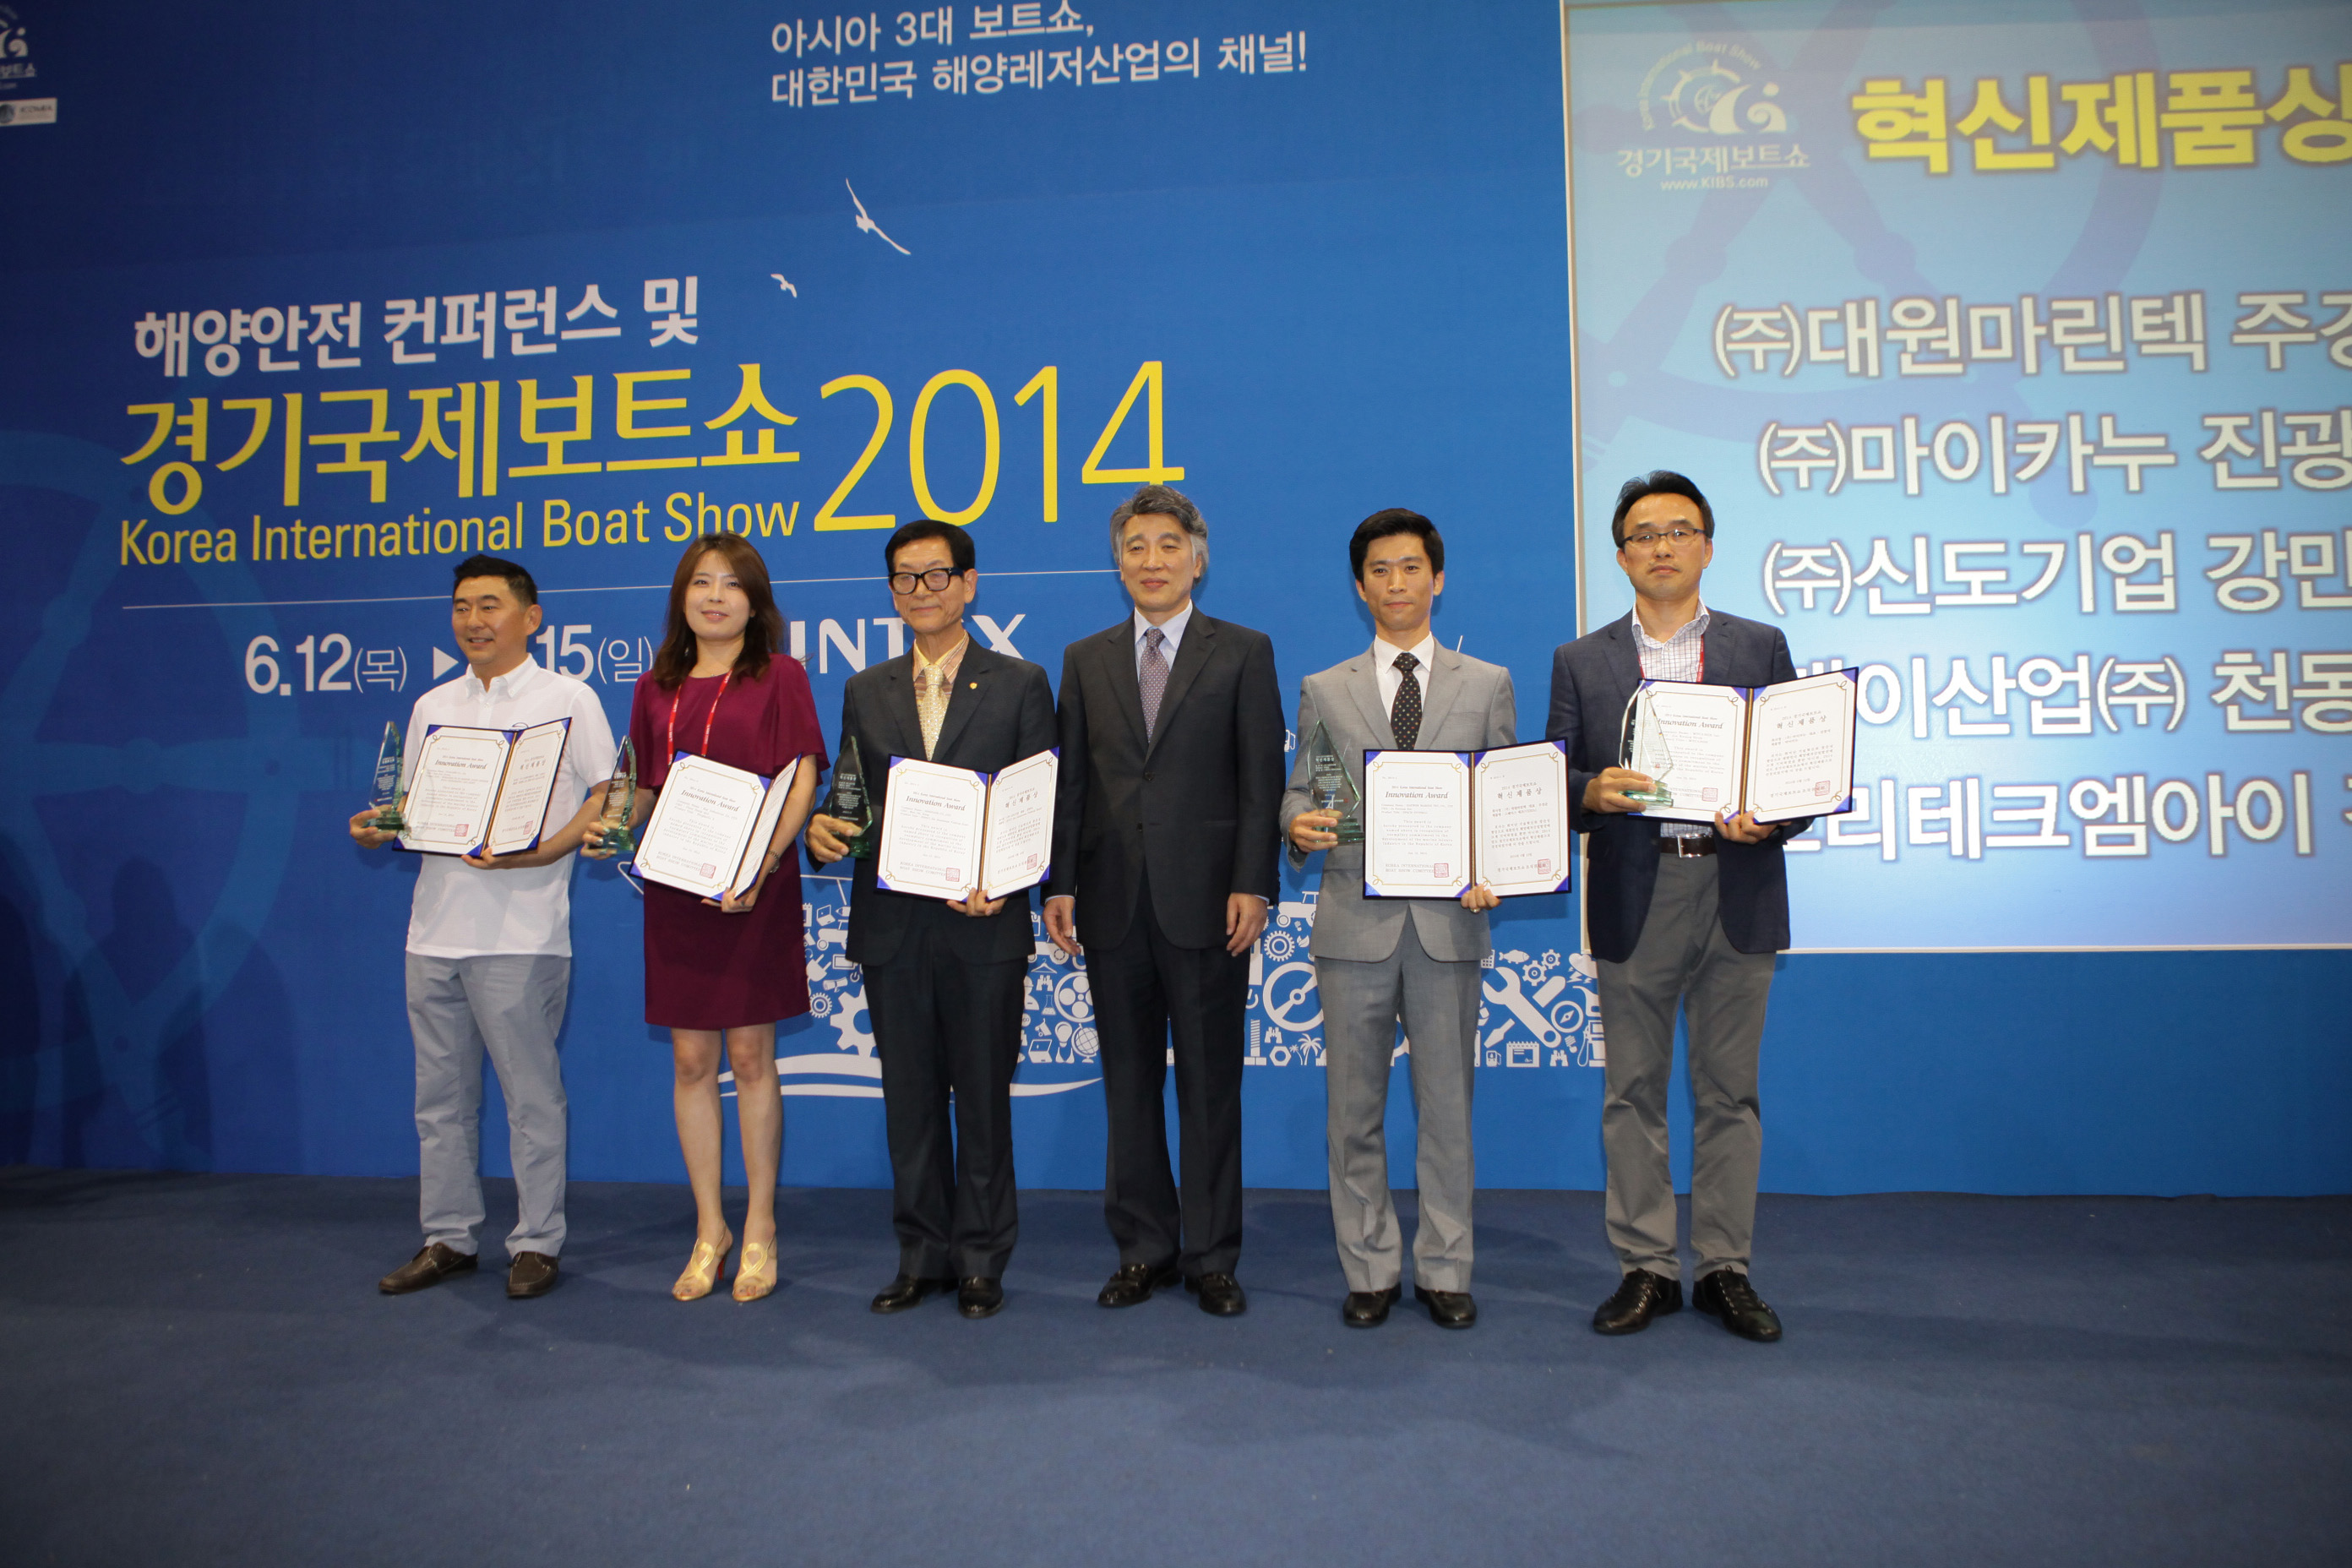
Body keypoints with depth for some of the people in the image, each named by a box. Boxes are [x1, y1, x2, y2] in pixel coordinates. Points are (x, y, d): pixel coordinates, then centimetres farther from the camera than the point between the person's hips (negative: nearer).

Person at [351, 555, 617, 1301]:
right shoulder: (432, 707, 16)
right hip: (435, 927, 6)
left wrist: (542, 851, -18)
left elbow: (608, 795, -5)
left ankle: (536, 1242, 11)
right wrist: (380, 828, -1)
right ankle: (448, 1238, 23)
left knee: (531, 1095, 0)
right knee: (441, 1096, 12)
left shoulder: (569, 699, 0)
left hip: (521, 931, -6)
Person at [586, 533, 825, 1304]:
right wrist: (614, 828, -3)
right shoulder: (655, 687, 13)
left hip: (755, 889, -4)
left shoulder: (780, 676, 1)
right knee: (691, 1060, 7)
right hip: (674, 887, 4)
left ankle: (760, 1229, 14)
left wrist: (763, 863, -18)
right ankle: (709, 1230, 19)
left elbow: (800, 779, -6)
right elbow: (647, 788, 18)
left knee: (750, 1056, 2)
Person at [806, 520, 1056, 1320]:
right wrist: (820, 827, -11)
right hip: (891, 924, 3)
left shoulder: (1020, 684, 3)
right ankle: (922, 1255, 24)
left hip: (984, 925, -3)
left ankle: (981, 1261, 19)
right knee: (910, 1098, 11)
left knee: (983, 1097, 5)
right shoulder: (865, 691, 13)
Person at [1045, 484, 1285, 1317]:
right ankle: (1144, 1250, 22)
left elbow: (1261, 779, -2)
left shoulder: (1244, 652, 4)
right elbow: (1069, 781, 9)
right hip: (1113, 903, 3)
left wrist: (1252, 884, -10)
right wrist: (1059, 885, 1)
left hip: (1205, 902, -3)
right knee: (1129, 1084, 10)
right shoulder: (1085, 660, 13)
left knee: (1210, 1085, 4)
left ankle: (1212, 1257, 17)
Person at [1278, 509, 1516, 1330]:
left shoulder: (1487, 684, 10)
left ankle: (1443, 1271, 19)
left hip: (1448, 923, 0)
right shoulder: (1323, 691, 11)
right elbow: (1299, 794, 9)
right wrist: (1298, 825, -14)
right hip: (1355, 922, 1)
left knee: (1447, 1107, 6)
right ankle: (1370, 1271, 19)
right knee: (1354, 1111, 6)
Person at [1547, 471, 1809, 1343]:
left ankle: (1725, 1269, 18)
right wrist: (1591, 793, -17)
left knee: (1730, 1091, 7)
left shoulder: (1761, 648, 9)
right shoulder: (1582, 661, 9)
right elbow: (1556, 781, 5)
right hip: (1634, 897, 0)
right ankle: (1645, 1268, 16)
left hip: (1737, 895, 0)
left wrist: (1771, 818, -13)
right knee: (1634, 1091, 5)